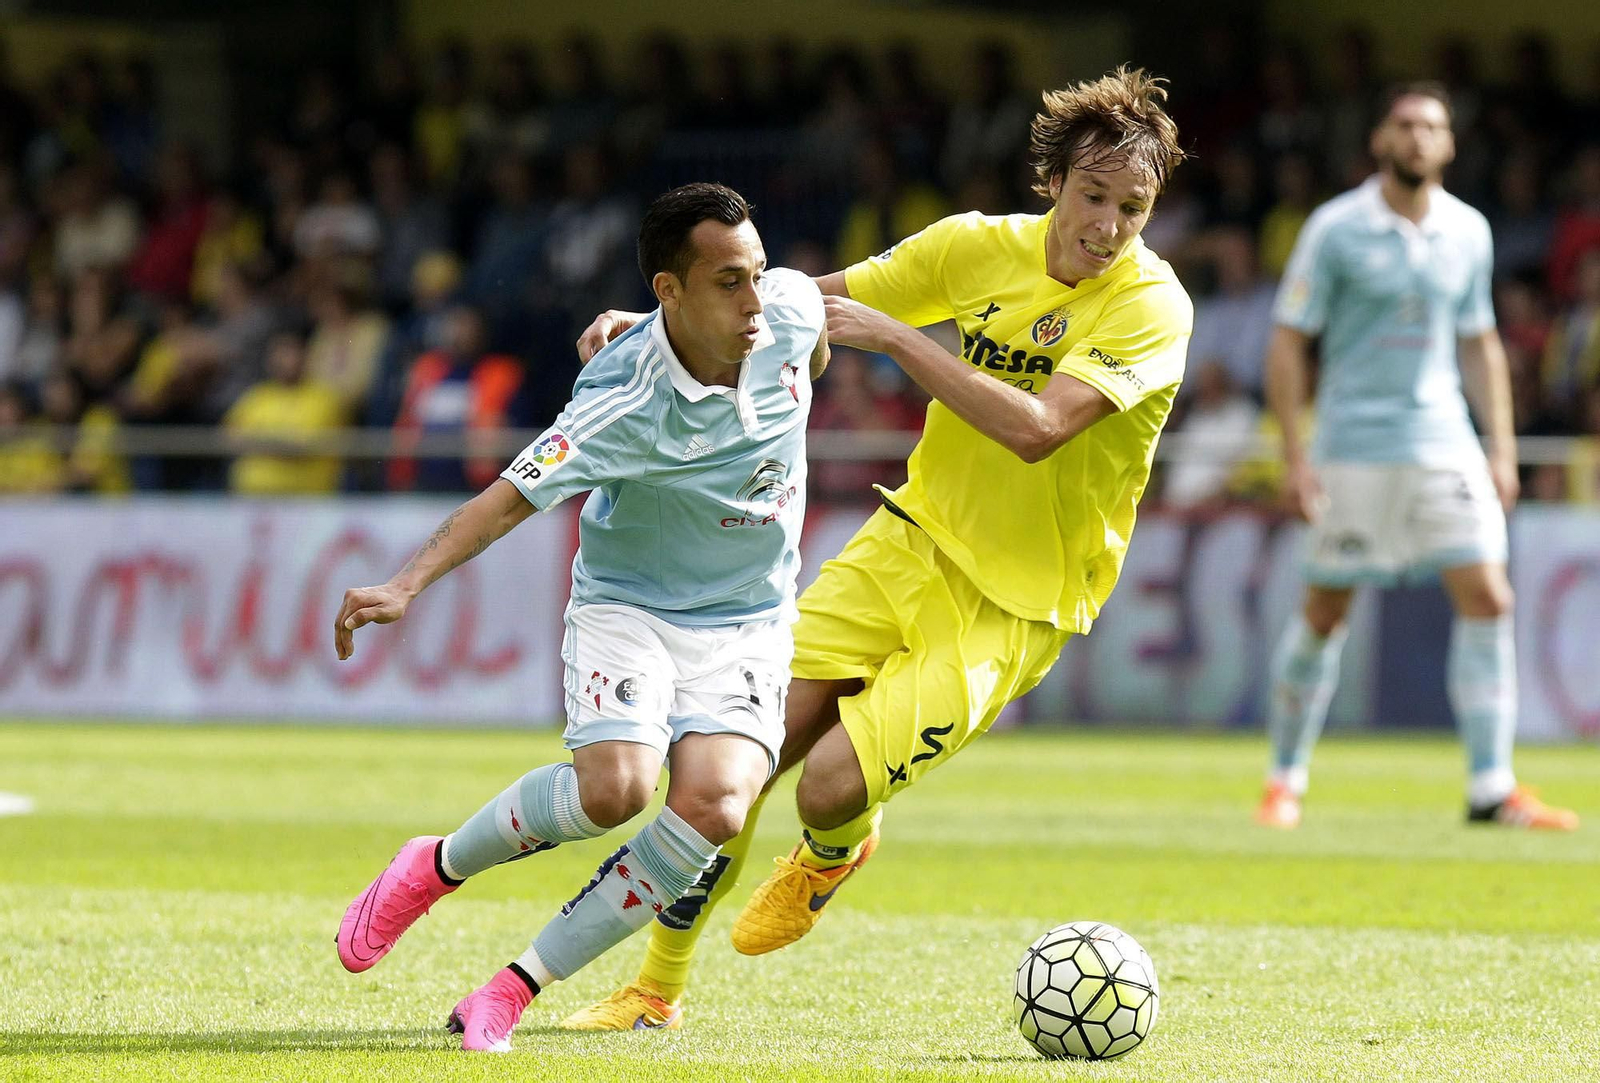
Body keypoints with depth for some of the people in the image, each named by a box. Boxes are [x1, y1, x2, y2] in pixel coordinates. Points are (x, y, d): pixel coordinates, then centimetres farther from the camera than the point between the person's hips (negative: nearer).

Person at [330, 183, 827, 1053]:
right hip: (628, 609, -4)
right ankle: (438, 867, 4)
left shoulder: (790, 310, -11)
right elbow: (510, 498, -30)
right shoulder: (623, 404, -26)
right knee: (613, 786, -29)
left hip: (748, 623, 4)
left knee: (714, 806, -23)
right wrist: (406, 585, -43)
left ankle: (515, 988, -12)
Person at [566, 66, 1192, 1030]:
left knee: (832, 787, -20)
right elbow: (812, 301, 8)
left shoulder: (1152, 308, -17)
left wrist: (892, 335, -30)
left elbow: (1035, 429, -30)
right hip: (913, 541, 4)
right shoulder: (982, 247, -1)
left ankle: (833, 852, 20)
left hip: (1013, 606, -4)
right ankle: (659, 989, 10)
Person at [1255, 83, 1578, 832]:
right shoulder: (1336, 229, -6)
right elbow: (1288, 342, -4)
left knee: (1488, 601, -8)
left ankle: (1492, 789, -6)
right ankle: (1285, 780, 18)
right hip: (1353, 451, -3)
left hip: (1443, 442, 3)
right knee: (1324, 614, 2)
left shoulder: (1467, 232, 7)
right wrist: (1294, 455, -10)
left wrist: (1502, 449, 11)